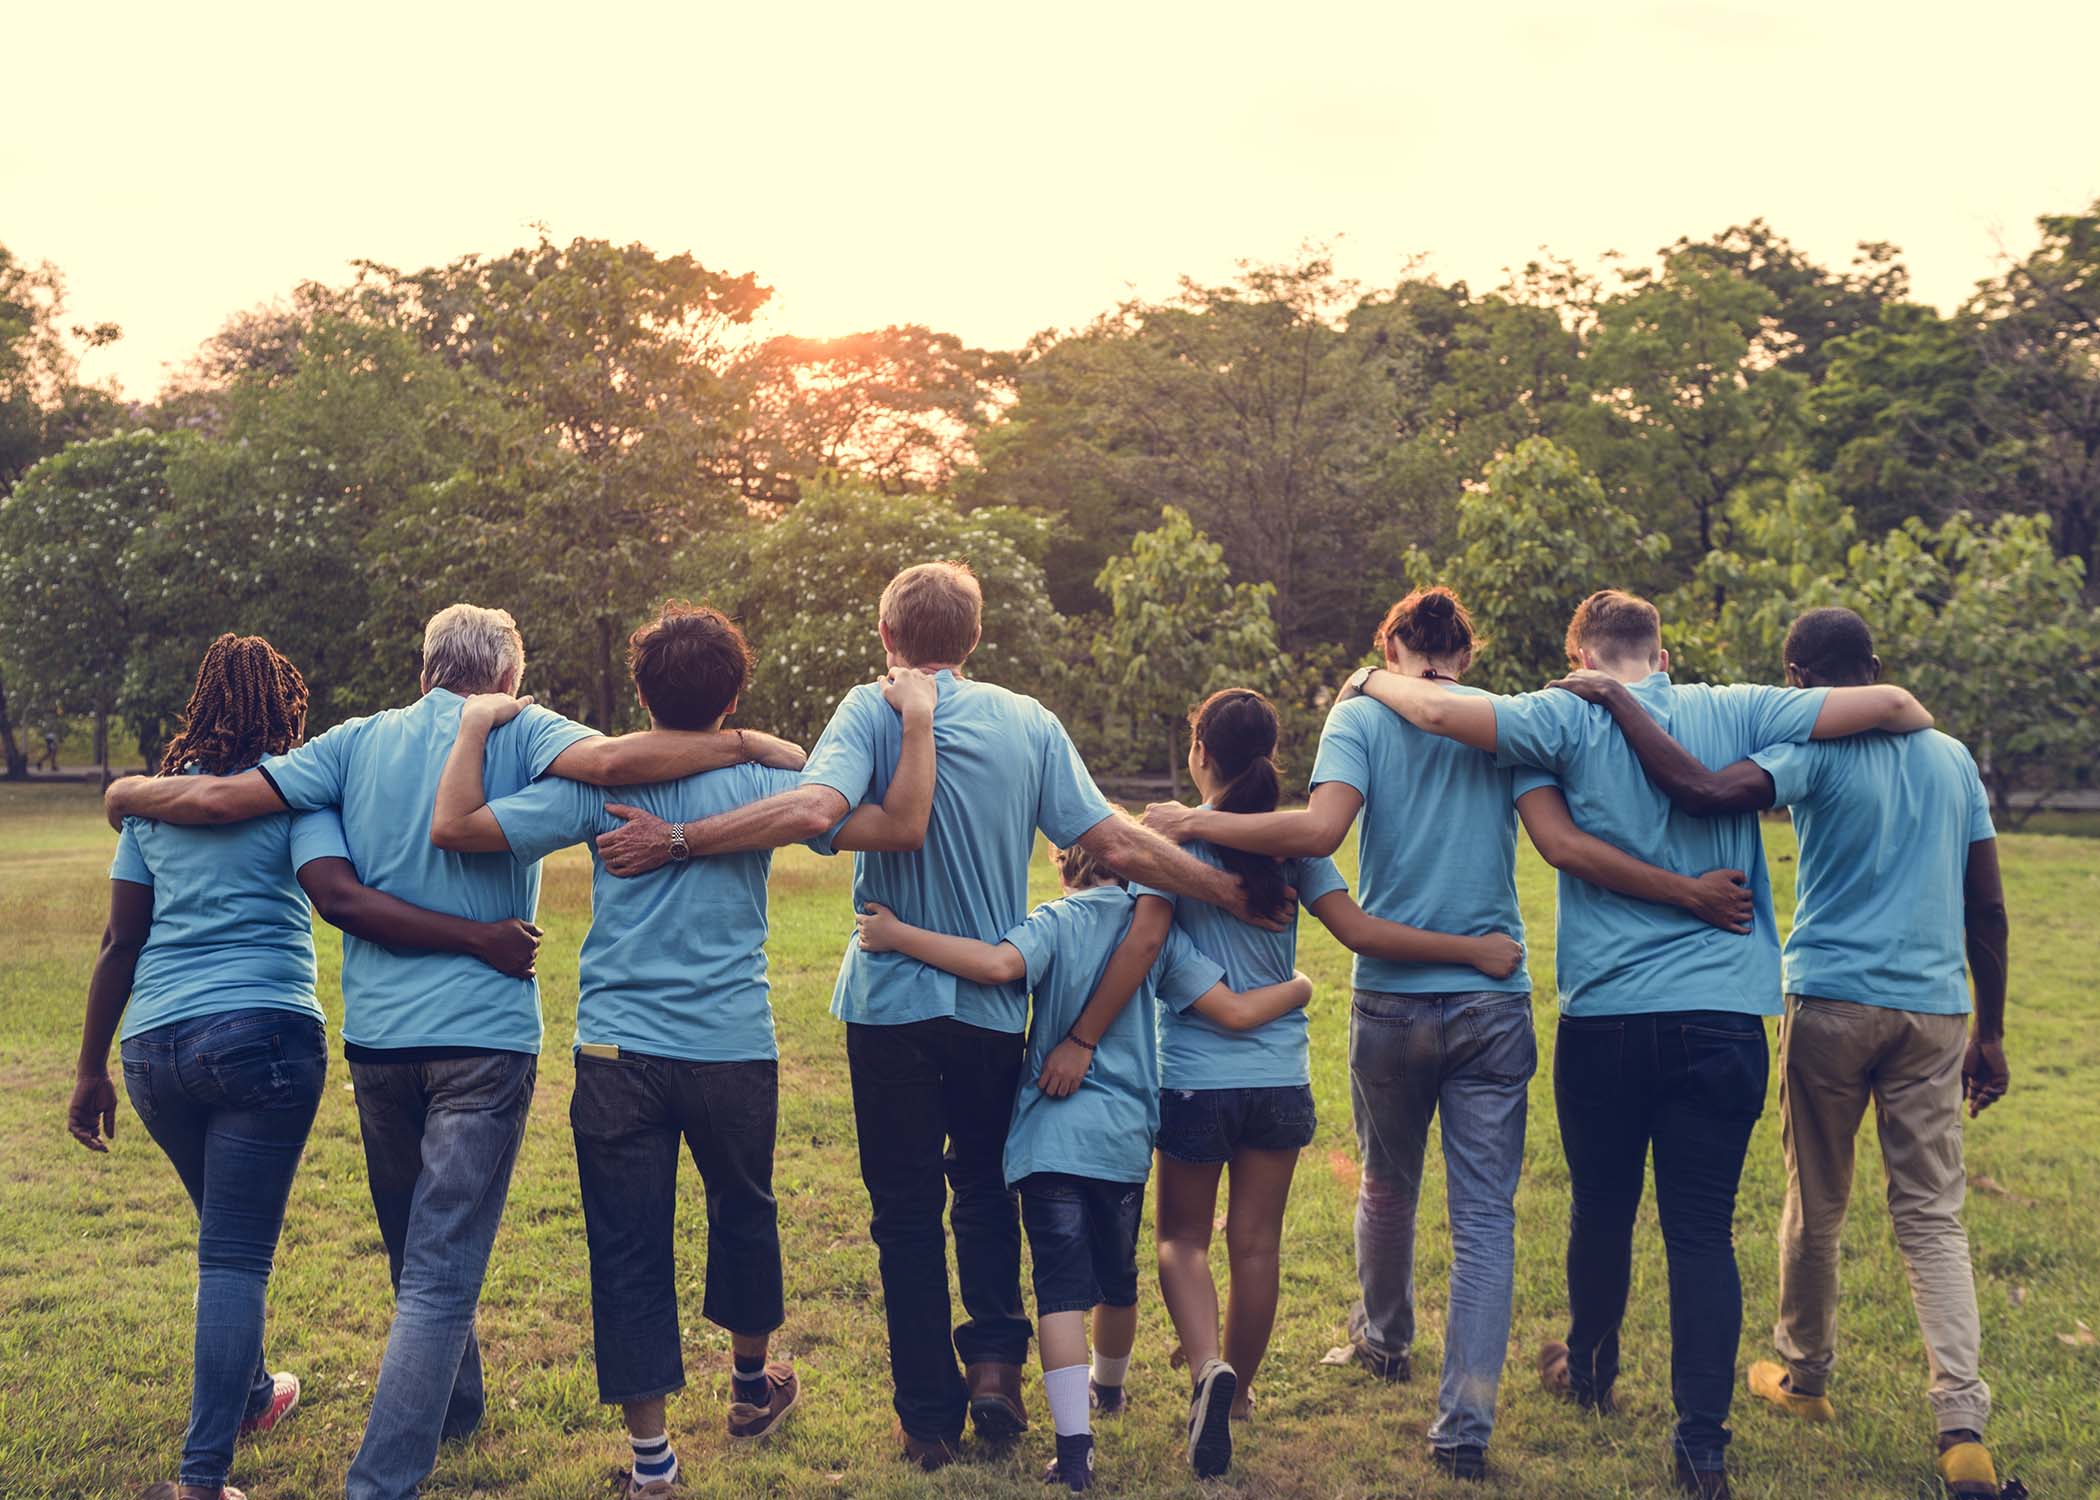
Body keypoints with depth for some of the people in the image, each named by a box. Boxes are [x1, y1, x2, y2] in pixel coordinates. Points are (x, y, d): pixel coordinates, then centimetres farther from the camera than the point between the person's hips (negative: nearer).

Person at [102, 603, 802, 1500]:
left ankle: (452, 1405, 42)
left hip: (376, 1033, 5)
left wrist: (127, 792, 20)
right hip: (483, 1035, -4)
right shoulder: (518, 731, -2)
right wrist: (744, 744, -17)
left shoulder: (359, 742, 7)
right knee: (442, 1273, -4)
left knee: (415, 1255, 23)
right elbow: (608, 760, -23)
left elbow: (219, 798, 1)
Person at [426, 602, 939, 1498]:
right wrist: (917, 722, 1)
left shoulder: (595, 785, -4)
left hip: (619, 1053, -1)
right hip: (735, 1053, 1)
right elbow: (900, 828, -8)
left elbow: (453, 827, -9)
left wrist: (475, 727, 5)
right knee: (743, 1213, 23)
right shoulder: (762, 784, -4)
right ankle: (752, 1384, 43)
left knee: (628, 1248, 5)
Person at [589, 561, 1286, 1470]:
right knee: (986, 1188, 23)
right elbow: (1116, 847, -4)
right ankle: (995, 1358, 9)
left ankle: (930, 1417, 13)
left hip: (892, 999, -2)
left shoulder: (872, 710, -7)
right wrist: (1232, 893, 5)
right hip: (996, 1004, 2)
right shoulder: (1028, 723, 0)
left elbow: (815, 809, -26)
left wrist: (674, 841, -24)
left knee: (907, 1210, 9)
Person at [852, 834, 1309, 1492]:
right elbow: (1234, 1011, -1)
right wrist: (1300, 988, 18)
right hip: (1127, 1137, 3)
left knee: (1062, 1285, -4)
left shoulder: (1055, 921, -3)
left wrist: (895, 936, -20)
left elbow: (999, 964, -26)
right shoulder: (1157, 930, 5)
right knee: (1117, 1275, 23)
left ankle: (1075, 1444, -15)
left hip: (1052, 1135, -3)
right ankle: (1107, 1386, 49)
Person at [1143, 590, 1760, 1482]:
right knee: (1485, 1216, 2)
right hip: (1494, 1000, 0)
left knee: (1387, 1188, 22)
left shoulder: (1360, 713, -1)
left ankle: (1384, 1341, 46)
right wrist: (1688, 894, -5)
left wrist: (1195, 823, -8)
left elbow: (1320, 829, -17)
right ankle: (1465, 1426, -3)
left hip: (1391, 998, 0)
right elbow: (1563, 844, -9)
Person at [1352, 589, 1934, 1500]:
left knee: (1602, 1211, 18)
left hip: (1605, 1014, -1)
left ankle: (1588, 1370, 40)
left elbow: (1437, 710, -13)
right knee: (1703, 1230, 3)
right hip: (1723, 1015, 1)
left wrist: (1374, 680, 8)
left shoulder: (1572, 720, -3)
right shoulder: (1734, 713, 3)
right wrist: (1922, 726, 23)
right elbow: (1888, 703, 0)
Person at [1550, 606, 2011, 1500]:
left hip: (1833, 1002, -4)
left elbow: (1703, 792, -25)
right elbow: (1988, 910, 12)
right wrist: (1989, 1034, 19)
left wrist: (1615, 698, -15)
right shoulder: (1953, 760, 11)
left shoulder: (1816, 753, -7)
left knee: (1816, 1205, 13)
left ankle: (1804, 1379, 30)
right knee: (1933, 1218, 6)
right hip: (1935, 1012, 4)